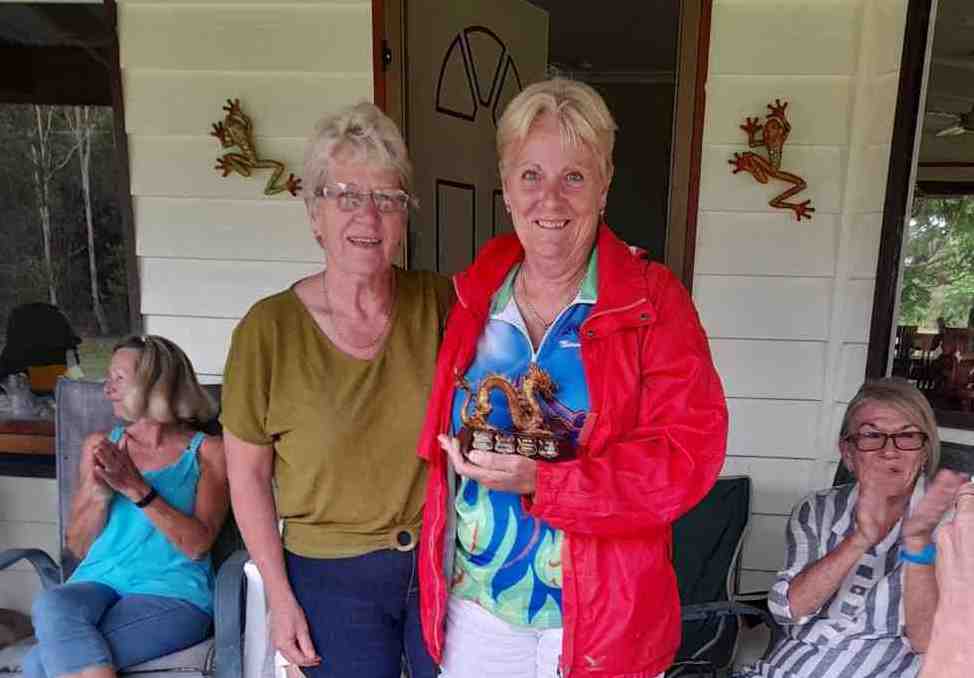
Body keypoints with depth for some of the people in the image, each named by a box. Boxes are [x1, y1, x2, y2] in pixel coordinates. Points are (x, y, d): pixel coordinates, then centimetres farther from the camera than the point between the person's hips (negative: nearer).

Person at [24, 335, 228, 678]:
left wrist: (137, 488, -17)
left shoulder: (207, 451, 1)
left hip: (172, 593, -4)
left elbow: (198, 544, -8)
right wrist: (100, 495, -8)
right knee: (50, 605, -31)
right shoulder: (99, 445, 14)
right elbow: (77, 546, 12)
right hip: (99, 581, 4)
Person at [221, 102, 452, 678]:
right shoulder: (269, 328, -13)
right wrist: (280, 597, -3)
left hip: (442, 562, 2)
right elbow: (248, 477, -5)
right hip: (333, 579, -2)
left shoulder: (439, 302, -9)